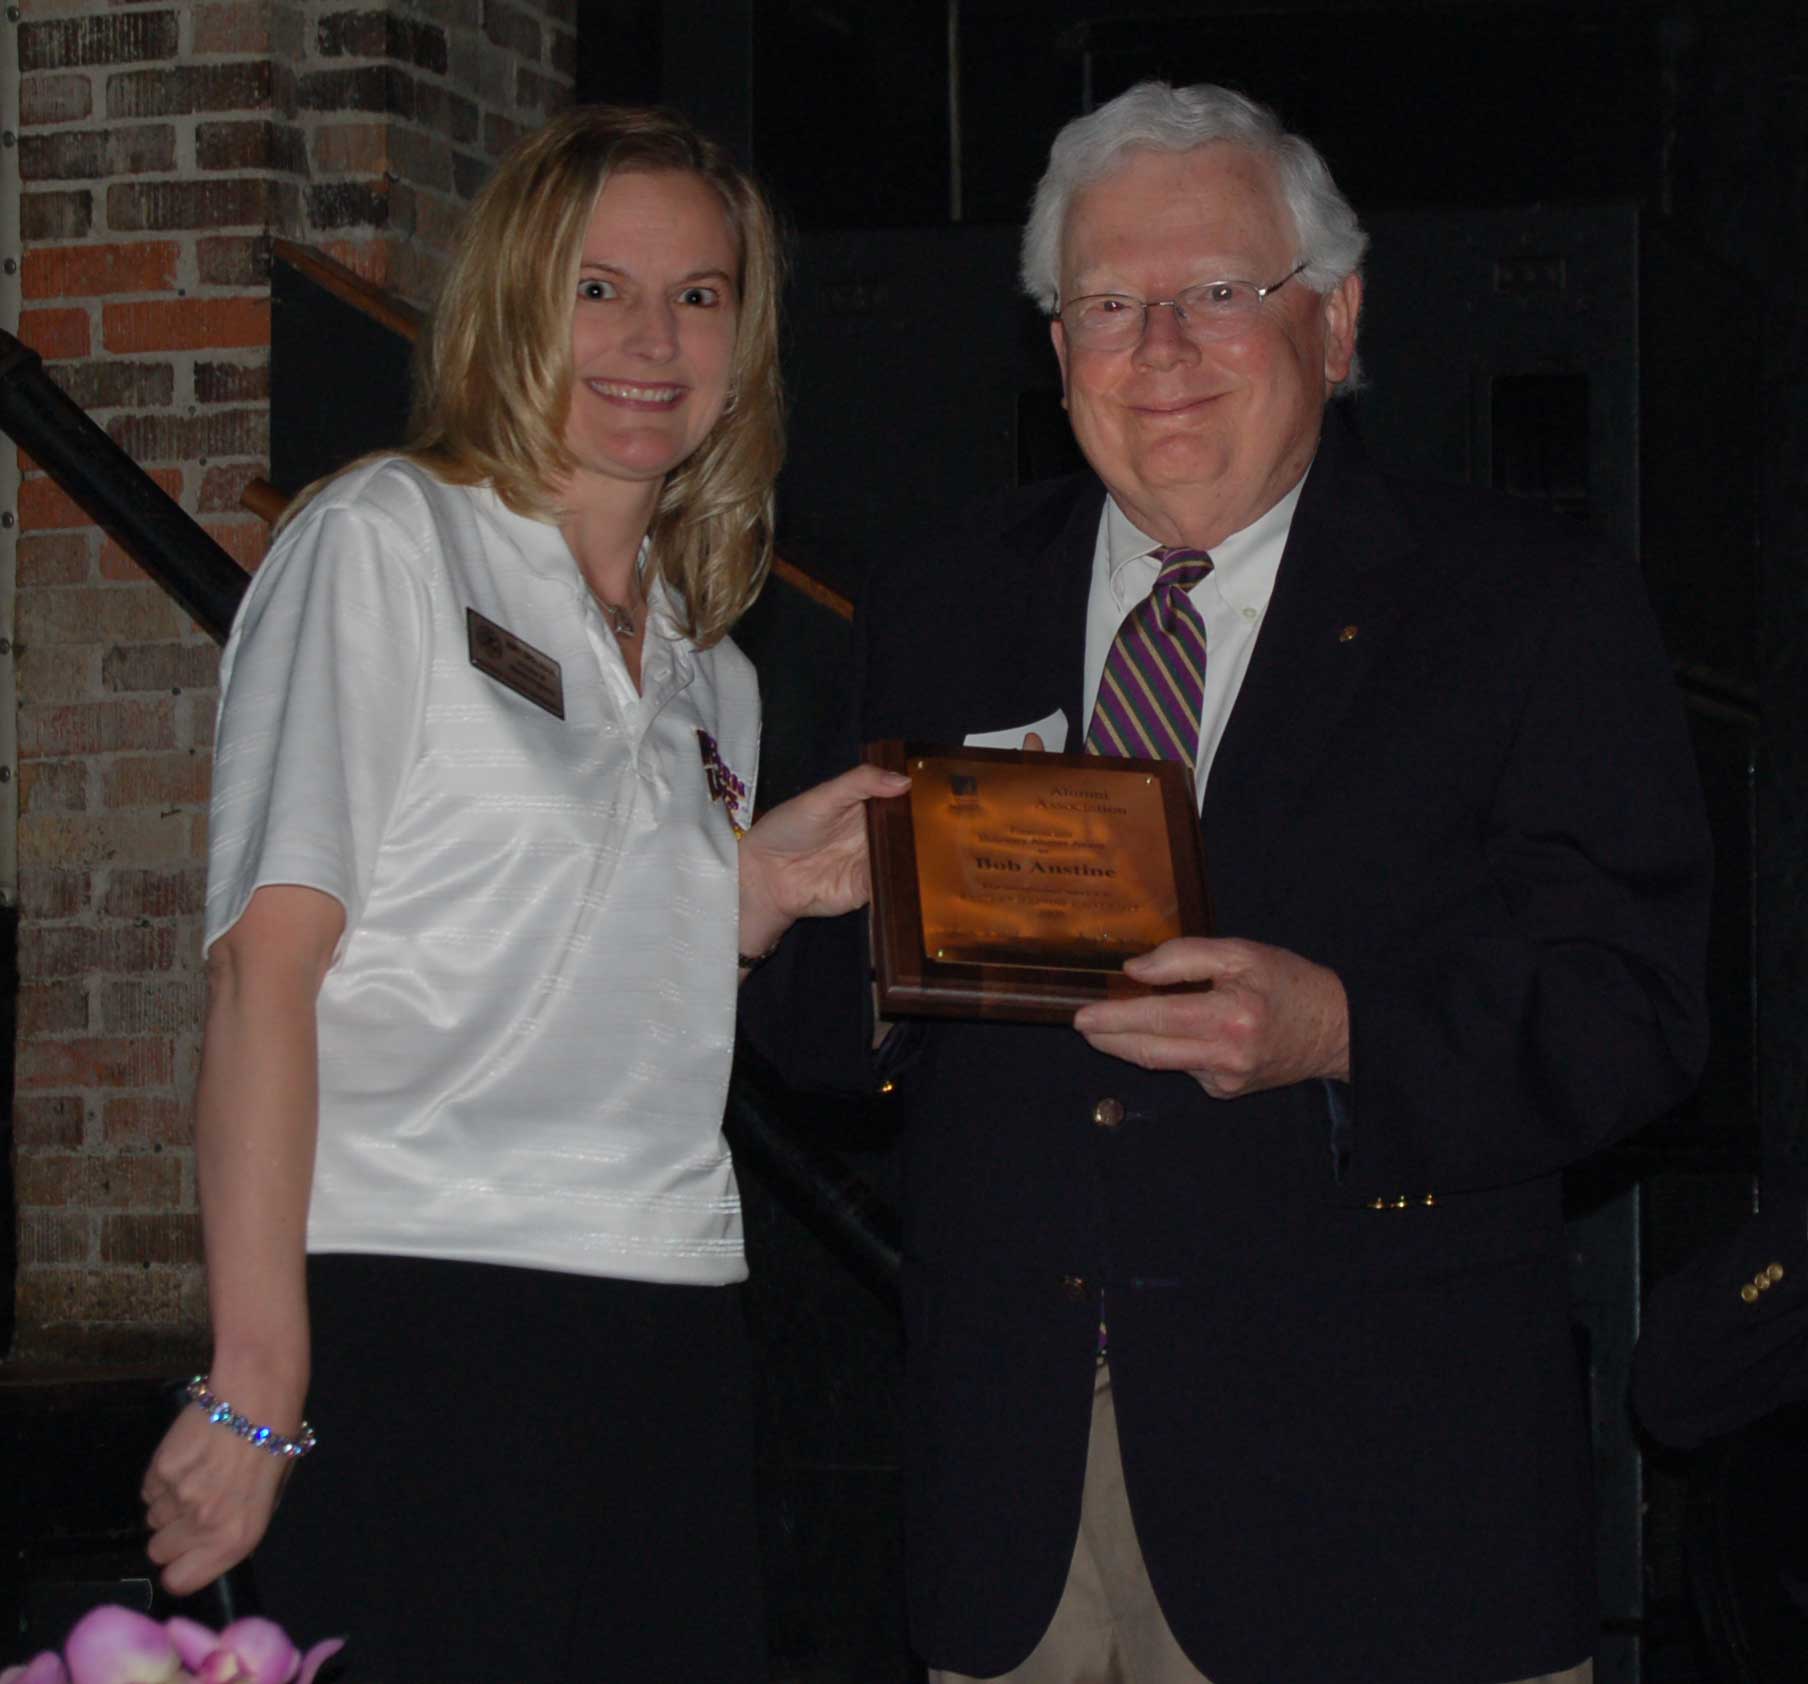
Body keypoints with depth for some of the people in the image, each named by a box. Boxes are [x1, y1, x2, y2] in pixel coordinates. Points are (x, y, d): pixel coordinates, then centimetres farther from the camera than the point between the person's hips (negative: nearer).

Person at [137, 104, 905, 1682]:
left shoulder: (707, 670, 20)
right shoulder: (384, 542, 0)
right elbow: (269, 960, -9)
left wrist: (766, 889, 5)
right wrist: (256, 1374, -16)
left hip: (669, 1328, 6)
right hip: (411, 1317, -6)